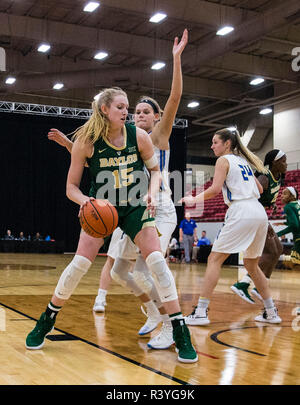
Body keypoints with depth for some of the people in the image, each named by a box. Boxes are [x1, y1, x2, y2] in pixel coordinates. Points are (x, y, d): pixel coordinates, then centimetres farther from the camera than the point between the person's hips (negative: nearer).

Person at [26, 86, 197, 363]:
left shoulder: (139, 136, -11)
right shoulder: (86, 141, -14)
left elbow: (155, 170, 4)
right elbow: (72, 187, -7)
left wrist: (152, 193, -17)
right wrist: (85, 201, -29)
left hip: (136, 208, 1)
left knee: (157, 261, -14)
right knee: (79, 263, -8)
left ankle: (181, 334, -6)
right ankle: (46, 322, 16)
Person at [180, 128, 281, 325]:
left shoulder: (224, 160, 1)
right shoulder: (244, 161, 23)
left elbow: (215, 189, -11)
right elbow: (259, 189, 26)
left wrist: (193, 199, 0)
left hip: (241, 213, -8)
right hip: (260, 212, 8)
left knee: (214, 259, -4)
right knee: (252, 264, 20)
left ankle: (201, 312, -9)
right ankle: (271, 312, 20)